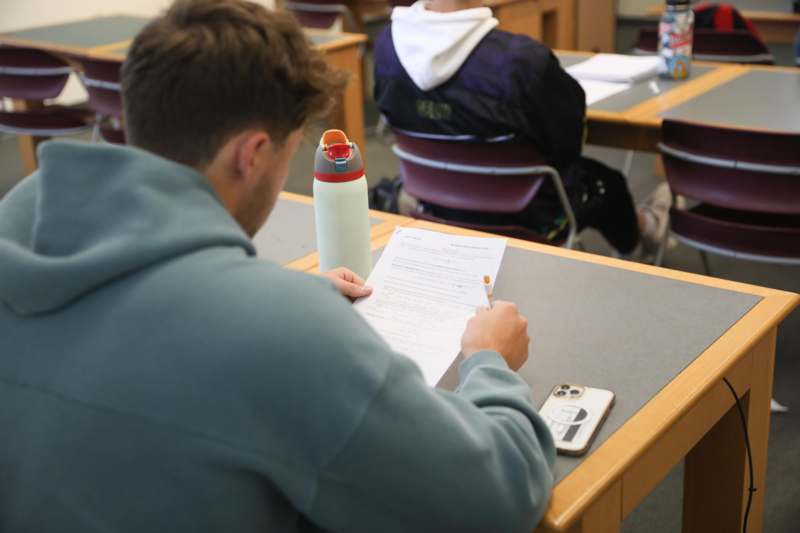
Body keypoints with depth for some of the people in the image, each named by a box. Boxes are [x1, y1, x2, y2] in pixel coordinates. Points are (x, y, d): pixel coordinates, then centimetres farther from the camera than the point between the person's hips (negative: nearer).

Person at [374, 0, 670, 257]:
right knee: (605, 181, 29)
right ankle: (636, 231, 61)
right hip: (521, 217, -5)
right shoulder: (520, 58, -34)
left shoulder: (387, 44, -16)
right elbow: (567, 142, -16)